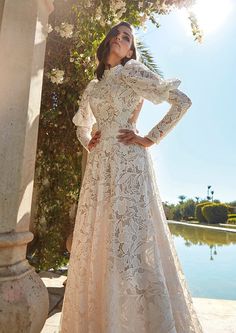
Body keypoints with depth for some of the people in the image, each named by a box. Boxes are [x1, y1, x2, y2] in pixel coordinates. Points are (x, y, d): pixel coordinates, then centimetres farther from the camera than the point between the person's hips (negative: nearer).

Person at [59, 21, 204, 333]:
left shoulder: (132, 71, 7)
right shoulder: (93, 86, 24)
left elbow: (182, 101, -1)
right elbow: (82, 125, 36)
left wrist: (151, 138, -6)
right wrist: (87, 142, 14)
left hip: (127, 162, -6)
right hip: (97, 167, 6)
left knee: (128, 240, -10)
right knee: (94, 240, 7)